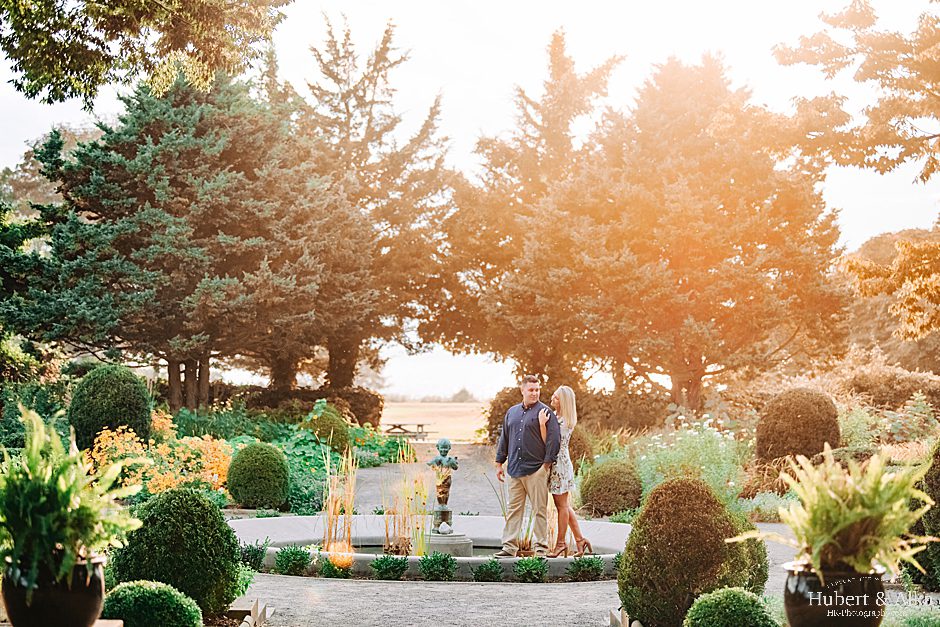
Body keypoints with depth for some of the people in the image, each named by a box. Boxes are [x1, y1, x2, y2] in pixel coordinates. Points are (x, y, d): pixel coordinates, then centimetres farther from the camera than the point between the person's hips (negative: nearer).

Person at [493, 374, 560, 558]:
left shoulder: (545, 412, -1)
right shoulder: (512, 412, 17)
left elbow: (554, 439, -6)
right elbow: (504, 439, 22)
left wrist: (547, 464, -11)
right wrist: (499, 463, 18)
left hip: (536, 470, -5)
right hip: (515, 470, 5)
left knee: (539, 510, -1)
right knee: (513, 509, 7)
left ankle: (541, 547, 4)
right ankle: (509, 546, 10)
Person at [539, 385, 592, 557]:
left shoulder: (563, 422, -18)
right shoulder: (555, 416, 10)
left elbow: (548, 443, -20)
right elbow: (547, 440, 18)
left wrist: (542, 423, -26)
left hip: (560, 464, -10)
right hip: (557, 464, 10)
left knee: (562, 505, 1)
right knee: (564, 505, 14)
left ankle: (561, 542, 10)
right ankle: (580, 539, 19)